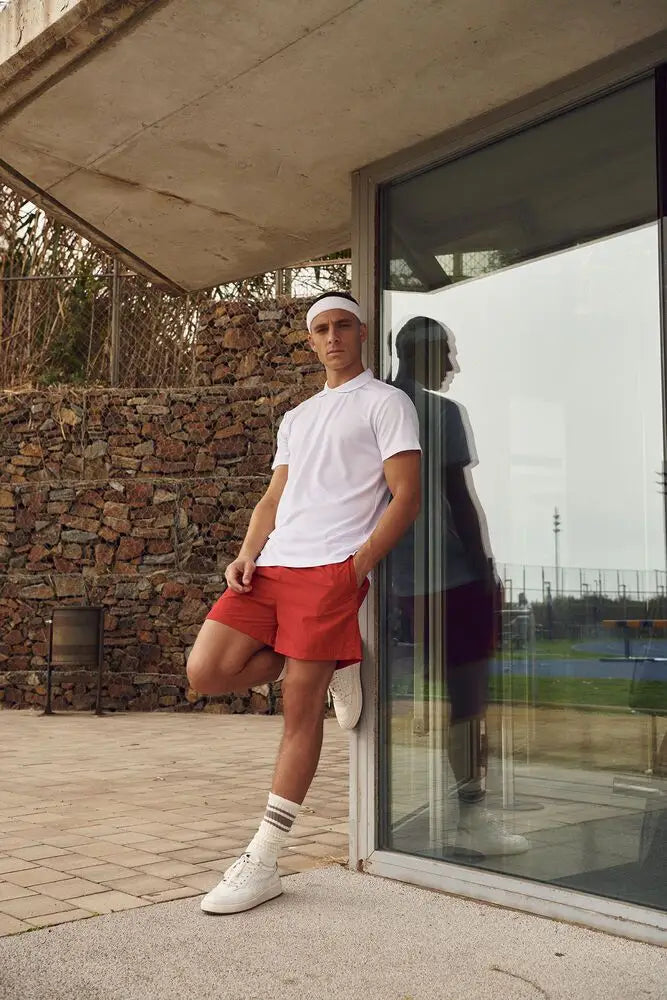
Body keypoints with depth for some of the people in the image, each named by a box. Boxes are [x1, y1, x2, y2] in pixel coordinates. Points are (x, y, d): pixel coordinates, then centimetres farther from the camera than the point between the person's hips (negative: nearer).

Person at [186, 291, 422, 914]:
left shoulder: (386, 403, 5)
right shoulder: (296, 418, 26)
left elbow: (406, 496, -3)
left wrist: (358, 565, -12)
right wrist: (246, 555, 2)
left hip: (332, 570, -7)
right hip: (271, 566, 7)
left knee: (300, 707, -7)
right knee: (206, 672, -7)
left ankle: (262, 863, 2)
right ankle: (327, 666, 13)